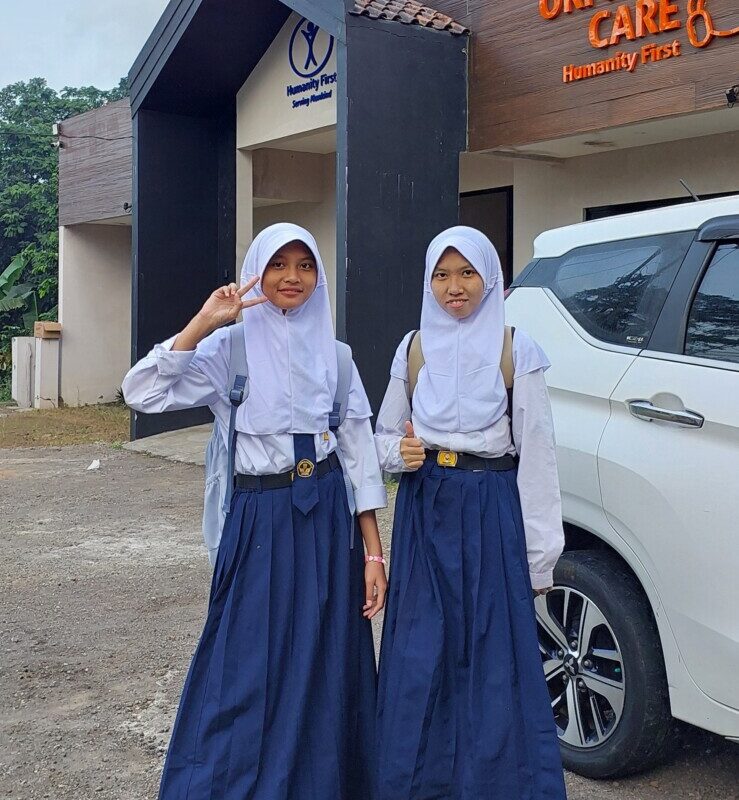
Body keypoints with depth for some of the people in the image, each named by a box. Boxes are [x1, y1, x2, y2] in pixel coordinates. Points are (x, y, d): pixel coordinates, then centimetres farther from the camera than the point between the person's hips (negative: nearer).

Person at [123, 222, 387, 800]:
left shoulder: (333, 354, 7)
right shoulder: (230, 348, -1)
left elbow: (360, 454, 7)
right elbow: (143, 394, -14)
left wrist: (374, 552, 2)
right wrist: (204, 324, -20)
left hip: (328, 519, 3)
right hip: (260, 520, -2)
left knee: (325, 672, 9)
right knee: (247, 675, 2)